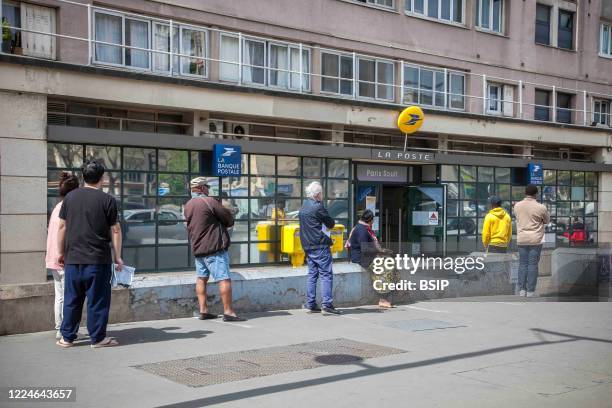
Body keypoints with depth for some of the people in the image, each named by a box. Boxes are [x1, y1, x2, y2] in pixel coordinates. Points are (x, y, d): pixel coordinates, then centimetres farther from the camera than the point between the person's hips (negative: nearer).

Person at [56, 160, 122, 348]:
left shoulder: (70, 197, 4)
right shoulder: (108, 200, -6)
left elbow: (62, 227, 7)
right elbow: (115, 230, -4)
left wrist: (61, 252, 16)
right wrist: (118, 256, 3)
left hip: (73, 258, 4)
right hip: (99, 260, -3)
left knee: (72, 299, 12)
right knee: (97, 300, 4)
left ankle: (67, 337, 18)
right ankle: (98, 338, 9)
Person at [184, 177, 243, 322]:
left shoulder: (188, 205, 12)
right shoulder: (209, 201, -12)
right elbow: (229, 218, -10)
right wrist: (226, 224, 12)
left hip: (197, 247, 8)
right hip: (214, 246, -8)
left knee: (201, 278, 14)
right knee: (224, 279, -6)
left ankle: (203, 310, 13)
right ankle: (228, 312, -9)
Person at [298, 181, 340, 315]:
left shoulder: (303, 207, 14)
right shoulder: (318, 207, -13)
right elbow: (331, 223, -7)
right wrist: (329, 224, 15)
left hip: (307, 246, 9)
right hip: (320, 246, -9)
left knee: (312, 274, 11)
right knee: (326, 275, -6)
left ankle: (310, 304, 11)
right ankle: (327, 305, -10)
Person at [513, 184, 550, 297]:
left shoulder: (517, 206, 0)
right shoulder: (541, 207, -11)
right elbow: (547, 221, 5)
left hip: (521, 239, 3)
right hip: (535, 240, -3)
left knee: (522, 264, 9)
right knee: (533, 265, 0)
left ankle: (522, 290, 9)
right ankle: (530, 291, 2)